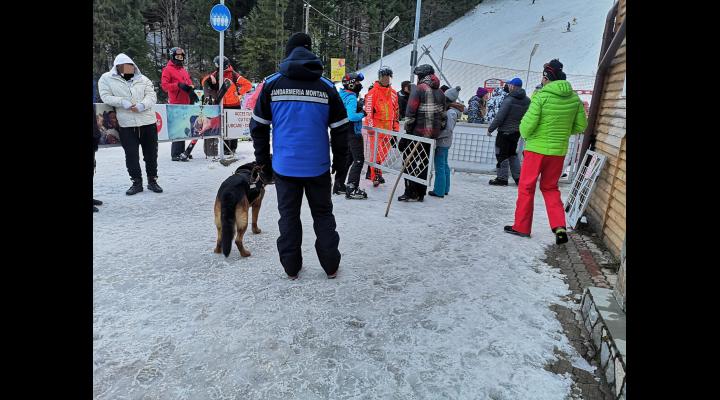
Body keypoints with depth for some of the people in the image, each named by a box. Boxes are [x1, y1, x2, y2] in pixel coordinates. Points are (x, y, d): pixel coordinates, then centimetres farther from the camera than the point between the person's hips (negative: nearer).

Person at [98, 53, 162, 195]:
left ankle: (152, 180, 18)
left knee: (151, 153, 6)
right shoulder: (107, 79, 6)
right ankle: (137, 182, 14)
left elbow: (151, 96, 3)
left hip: (148, 121, 2)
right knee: (131, 155, 1)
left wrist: (142, 105, -16)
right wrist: (123, 102, -17)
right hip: (126, 124, -2)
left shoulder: (142, 79, 12)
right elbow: (106, 97, -2)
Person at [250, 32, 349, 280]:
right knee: (323, 214, 14)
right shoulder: (326, 86, -1)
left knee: (288, 215, 13)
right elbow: (340, 129, 2)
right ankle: (331, 266, 20)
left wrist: (263, 161, 11)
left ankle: (291, 267, 21)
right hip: (317, 166, 0)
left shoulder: (272, 84, 0)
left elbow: (258, 127, 2)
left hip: (284, 166, 0)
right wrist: (340, 162, 12)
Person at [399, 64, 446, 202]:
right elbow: (443, 114, 13)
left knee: (410, 163, 2)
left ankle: (411, 193, 2)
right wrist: (439, 131, 20)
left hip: (417, 132, -7)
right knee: (423, 163, 14)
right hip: (432, 134, 7)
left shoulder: (419, 89, -8)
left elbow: (410, 113, -14)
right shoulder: (440, 92, 13)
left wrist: (407, 131, -8)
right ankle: (421, 193, 20)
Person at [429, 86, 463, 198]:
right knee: (444, 165, 17)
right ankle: (445, 189, 27)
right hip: (445, 142, 10)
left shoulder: (450, 112, -20)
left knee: (440, 166, -3)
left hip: (442, 142, -10)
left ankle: (439, 191, 4)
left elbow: (448, 130, -24)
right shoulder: (453, 110, 7)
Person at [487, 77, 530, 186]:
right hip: (517, 132, 7)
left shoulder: (509, 100, -17)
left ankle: (502, 178, 5)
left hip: (505, 131, -7)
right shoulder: (527, 100, 4)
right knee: (512, 154, 19)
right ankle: (518, 178, 19)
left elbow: (499, 117, -17)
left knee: (502, 154, 2)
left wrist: (490, 129, -8)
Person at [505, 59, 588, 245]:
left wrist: (525, 134, 4)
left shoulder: (541, 95, -13)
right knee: (550, 188, 18)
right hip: (559, 151, 5)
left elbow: (528, 123, -17)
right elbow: (581, 125, 6)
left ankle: (521, 226, 16)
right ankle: (560, 227, 6)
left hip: (537, 148, -5)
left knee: (526, 187, 9)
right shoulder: (574, 98, 3)